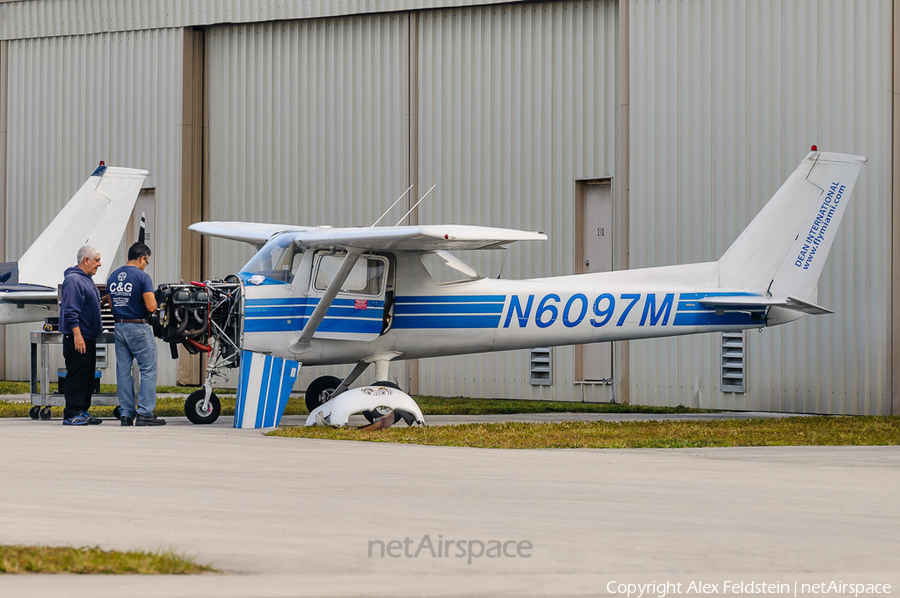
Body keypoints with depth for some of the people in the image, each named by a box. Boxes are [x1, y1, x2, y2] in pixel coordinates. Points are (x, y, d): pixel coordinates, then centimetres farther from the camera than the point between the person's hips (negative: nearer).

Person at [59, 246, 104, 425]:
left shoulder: (86, 280, 18)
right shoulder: (74, 280, -14)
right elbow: (71, 311, -21)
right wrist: (77, 335, -25)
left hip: (88, 337, 10)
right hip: (78, 337, -10)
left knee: (88, 375, 12)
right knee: (77, 375, -9)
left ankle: (83, 411, 17)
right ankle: (72, 414, -7)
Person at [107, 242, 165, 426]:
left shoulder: (113, 277, 10)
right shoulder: (142, 277, -12)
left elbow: (111, 306, 15)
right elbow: (150, 307, -17)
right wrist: (155, 303, 4)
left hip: (119, 327, 7)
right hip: (138, 328, -7)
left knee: (123, 371, 8)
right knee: (148, 370, 0)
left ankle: (126, 414, 8)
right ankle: (145, 413, -4)